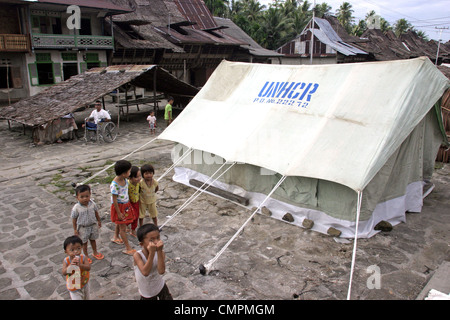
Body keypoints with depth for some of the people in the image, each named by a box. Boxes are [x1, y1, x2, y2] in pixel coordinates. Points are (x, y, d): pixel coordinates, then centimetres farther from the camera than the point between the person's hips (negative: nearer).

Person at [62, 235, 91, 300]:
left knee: (87, 298, 24)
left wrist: (80, 265, -45)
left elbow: (88, 267, -28)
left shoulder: (83, 257, -19)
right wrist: (71, 265, -45)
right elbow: (64, 273, -30)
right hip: (73, 287, -2)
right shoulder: (66, 261, -21)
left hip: (85, 284, 2)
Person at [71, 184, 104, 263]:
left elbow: (96, 213, 3)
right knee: (84, 242, 16)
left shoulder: (92, 204, -15)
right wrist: (75, 229, -9)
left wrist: (99, 221, 13)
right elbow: (74, 219, -13)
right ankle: (86, 256, 37)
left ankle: (95, 252, 43)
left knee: (93, 239, 23)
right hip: (83, 228, -3)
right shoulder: (76, 208, -24)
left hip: (93, 225, 3)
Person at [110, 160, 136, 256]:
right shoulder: (115, 184, -29)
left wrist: (129, 205, 16)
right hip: (119, 207, -8)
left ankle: (116, 237, 50)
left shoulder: (125, 180, -5)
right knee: (123, 227, 0)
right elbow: (114, 200, -22)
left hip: (126, 205, 8)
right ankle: (128, 248, 7)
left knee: (119, 223, 26)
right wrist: (119, 213, -18)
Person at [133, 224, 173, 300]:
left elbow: (161, 271, -34)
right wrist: (151, 253, -43)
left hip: (161, 287, 2)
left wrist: (159, 252, -40)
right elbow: (145, 272, -39)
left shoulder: (161, 253, -20)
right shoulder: (137, 255, -26)